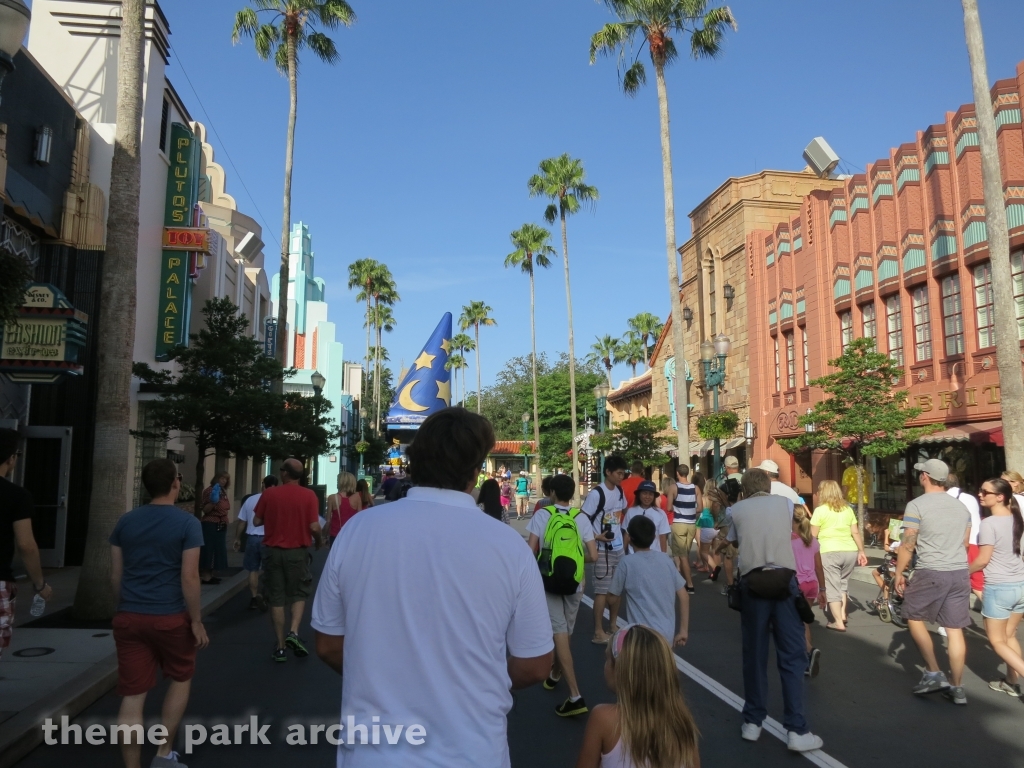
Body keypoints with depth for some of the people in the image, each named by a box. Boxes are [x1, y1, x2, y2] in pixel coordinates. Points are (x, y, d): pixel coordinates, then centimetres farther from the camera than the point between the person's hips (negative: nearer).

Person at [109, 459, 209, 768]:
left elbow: (115, 575, 10)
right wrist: (197, 621, -6)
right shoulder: (187, 523, -11)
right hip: (170, 617, -3)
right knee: (181, 678, 20)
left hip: (129, 617, 4)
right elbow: (189, 577, -14)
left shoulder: (125, 521, 4)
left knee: (132, 696, 7)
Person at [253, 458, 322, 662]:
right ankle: (293, 632, -3)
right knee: (299, 594, 17)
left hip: (272, 550, 1)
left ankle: (280, 647, 11)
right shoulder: (309, 495, -9)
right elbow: (314, 526, -12)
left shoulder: (269, 493, -5)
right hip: (297, 552, -1)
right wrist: (319, 540, 8)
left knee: (276, 598, 9)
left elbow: (256, 521, 2)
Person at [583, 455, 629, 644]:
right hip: (603, 549, -7)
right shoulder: (596, 493, -16)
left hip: (619, 547, 7)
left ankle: (613, 625, 29)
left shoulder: (620, 492, 6)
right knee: (602, 590, -1)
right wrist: (596, 537, -21)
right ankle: (598, 632, 8)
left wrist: (621, 532, 13)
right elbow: (583, 520, -15)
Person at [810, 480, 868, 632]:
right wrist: (861, 551, 14)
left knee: (832, 587, 0)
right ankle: (842, 613, 23)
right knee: (843, 583, 23)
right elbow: (856, 532, 7)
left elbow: (813, 535, -6)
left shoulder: (820, 510, -5)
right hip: (850, 551, 5)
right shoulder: (848, 509, 10)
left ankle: (838, 622, -1)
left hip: (829, 552, -5)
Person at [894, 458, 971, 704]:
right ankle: (957, 687, 13)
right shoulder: (961, 506, 10)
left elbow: (908, 545, -10)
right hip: (960, 573, 6)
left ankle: (934, 673, 10)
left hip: (930, 573, -6)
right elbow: (965, 543, 18)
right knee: (955, 629, 8)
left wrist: (899, 573, -1)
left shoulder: (916, 505, -9)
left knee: (914, 618, 12)